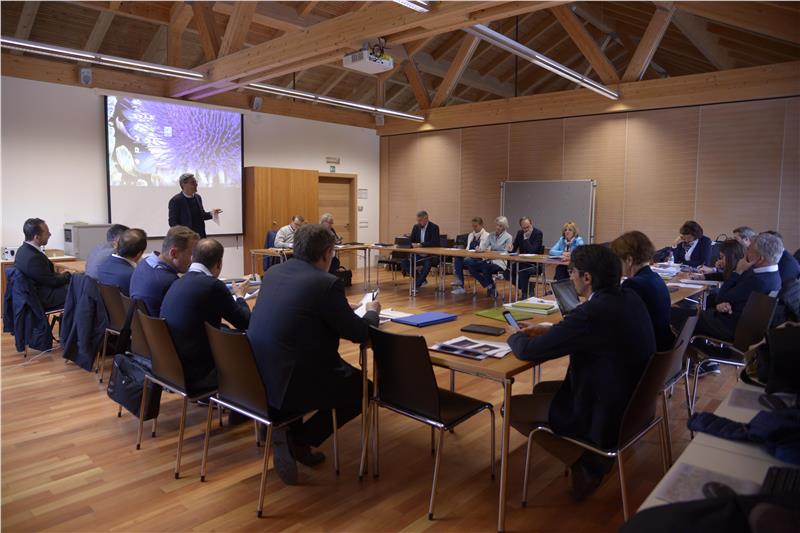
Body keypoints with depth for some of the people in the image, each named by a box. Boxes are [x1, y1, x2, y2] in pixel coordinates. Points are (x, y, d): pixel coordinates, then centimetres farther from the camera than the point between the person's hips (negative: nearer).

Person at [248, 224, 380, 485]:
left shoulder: (273, 272, 6)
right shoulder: (327, 283, -15)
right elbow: (359, 334, -8)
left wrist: (340, 308, 27)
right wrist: (372, 312, 14)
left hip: (255, 377, 8)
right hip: (289, 384, -7)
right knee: (362, 388, 15)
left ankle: (289, 435, 21)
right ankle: (298, 439, 7)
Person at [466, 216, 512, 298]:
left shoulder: (508, 237, 0)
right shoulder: (491, 235, 15)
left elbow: (505, 252, -7)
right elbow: (485, 246, 5)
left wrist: (492, 252, -23)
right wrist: (480, 248, -17)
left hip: (500, 262, -6)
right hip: (489, 260, 6)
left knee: (486, 267, -37)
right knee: (470, 264, -19)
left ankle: (492, 288, -8)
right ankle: (488, 285, -6)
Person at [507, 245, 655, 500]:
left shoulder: (593, 312, -28)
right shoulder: (629, 297, -2)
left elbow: (528, 351, -22)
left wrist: (515, 337, -1)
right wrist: (549, 331, 9)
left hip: (605, 417, -9)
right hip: (632, 403, 9)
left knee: (512, 407, 3)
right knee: (541, 389, 24)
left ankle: (584, 461, 7)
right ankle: (592, 455, 19)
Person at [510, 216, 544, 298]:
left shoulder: (538, 233, -12)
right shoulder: (520, 232, 6)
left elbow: (532, 251, -22)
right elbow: (514, 247, 9)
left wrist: (526, 238, -21)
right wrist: (511, 248, -14)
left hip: (534, 264, -6)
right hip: (522, 261, 6)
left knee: (522, 270, -35)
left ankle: (525, 295, -17)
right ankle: (526, 287, 3)